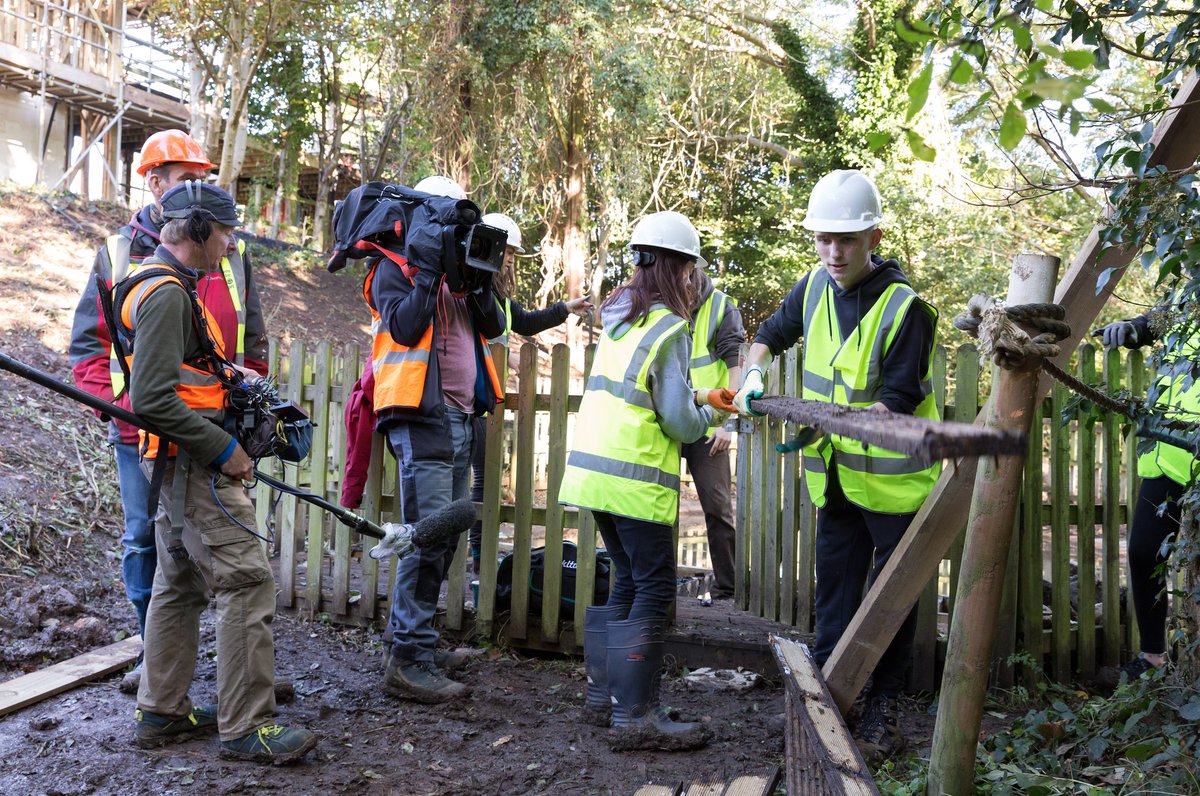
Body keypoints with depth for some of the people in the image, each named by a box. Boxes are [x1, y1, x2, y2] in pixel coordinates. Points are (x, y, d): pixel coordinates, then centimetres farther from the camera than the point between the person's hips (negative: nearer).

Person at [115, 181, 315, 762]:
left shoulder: (169, 285, 16)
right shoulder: (165, 293, -17)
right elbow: (152, 399, -24)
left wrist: (226, 372, 13)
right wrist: (224, 449, -19)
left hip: (181, 466, 11)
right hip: (193, 463, -11)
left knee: (179, 585, 16)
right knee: (246, 582, -10)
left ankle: (162, 712, 26)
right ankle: (246, 727, -6)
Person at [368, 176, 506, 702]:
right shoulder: (394, 267, 0)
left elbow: (494, 327, 11)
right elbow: (405, 327, -16)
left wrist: (479, 283, -4)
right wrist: (430, 273, -13)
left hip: (460, 417, 8)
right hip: (421, 416, -8)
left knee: (445, 535, 11)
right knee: (429, 535, -13)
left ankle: (410, 638, 21)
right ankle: (409, 661, -10)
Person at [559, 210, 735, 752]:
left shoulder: (618, 317, 14)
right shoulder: (668, 327, -10)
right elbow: (679, 423, -11)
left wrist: (697, 399, 20)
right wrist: (708, 415, 9)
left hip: (592, 469, 8)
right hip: (635, 480, -8)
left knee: (626, 583, 17)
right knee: (654, 591, -3)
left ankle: (603, 697, 23)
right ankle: (635, 717, -2)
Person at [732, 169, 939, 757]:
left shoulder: (905, 308, -18)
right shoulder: (813, 288, 0)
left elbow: (898, 402, -20)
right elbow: (772, 334, 19)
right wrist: (755, 374, -1)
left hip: (894, 480, -5)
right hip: (835, 477, 5)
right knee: (833, 591, 12)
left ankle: (881, 707, 18)